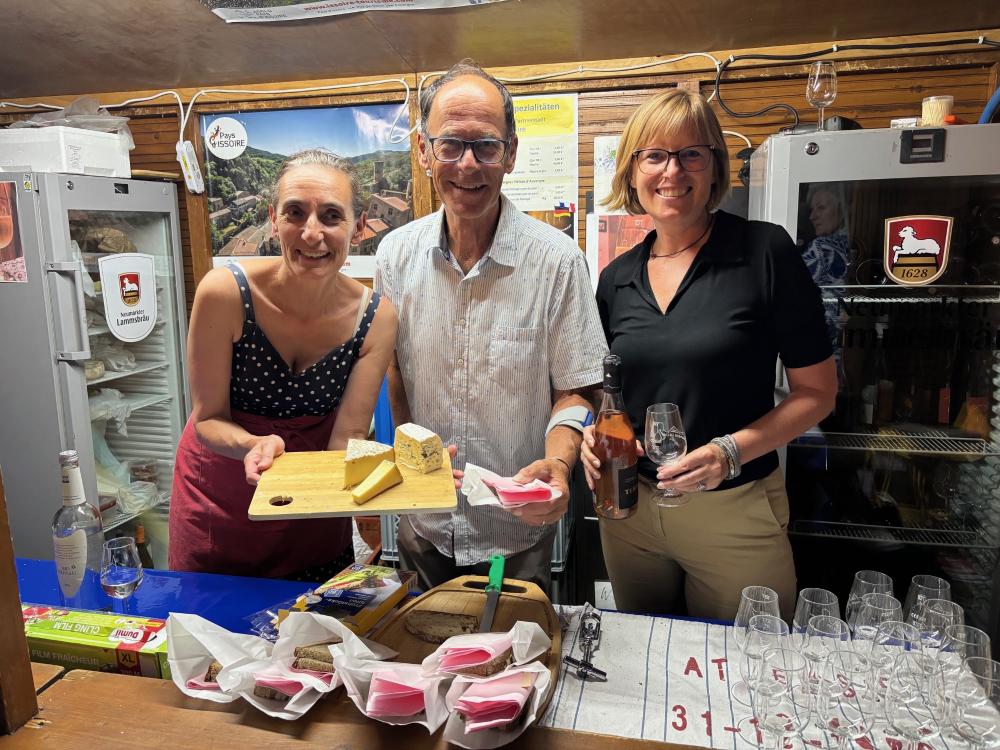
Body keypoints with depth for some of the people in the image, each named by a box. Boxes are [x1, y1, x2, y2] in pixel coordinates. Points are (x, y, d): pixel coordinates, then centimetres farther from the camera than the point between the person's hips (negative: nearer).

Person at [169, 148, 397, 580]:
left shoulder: (375, 317, -19)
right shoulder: (226, 292, -25)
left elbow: (346, 442, -17)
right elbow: (208, 419, -15)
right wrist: (255, 445, -37)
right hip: (220, 500, -1)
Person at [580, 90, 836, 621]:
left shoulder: (765, 252, -10)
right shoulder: (616, 279, 3)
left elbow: (816, 390, -7)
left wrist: (733, 451, -20)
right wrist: (594, 431, -6)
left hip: (736, 515, -4)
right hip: (628, 508, 4)